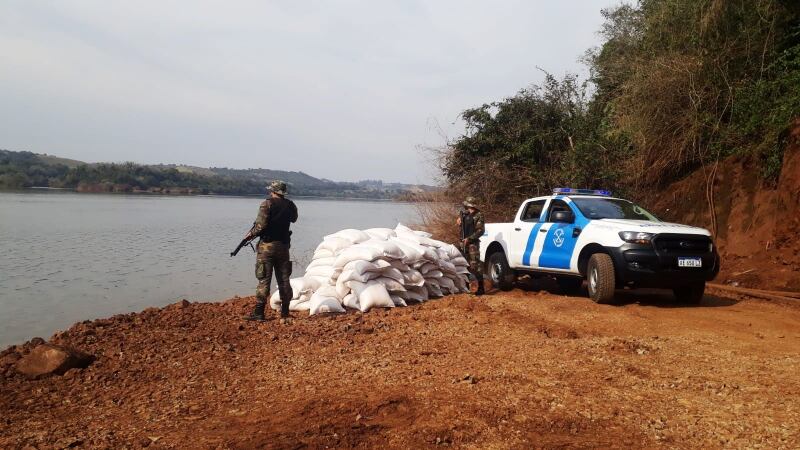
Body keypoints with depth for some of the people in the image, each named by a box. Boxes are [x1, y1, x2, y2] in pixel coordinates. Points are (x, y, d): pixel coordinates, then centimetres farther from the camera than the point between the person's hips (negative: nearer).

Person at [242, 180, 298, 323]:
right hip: (283, 246, 4)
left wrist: (250, 235, 1)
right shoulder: (290, 205, 5)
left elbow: (260, 226, -15)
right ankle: (285, 315, 10)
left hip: (267, 246, -4)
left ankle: (258, 313, 4)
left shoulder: (267, 204, -9)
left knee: (264, 280, 0)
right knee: (284, 281, 8)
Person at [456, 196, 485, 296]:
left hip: (473, 243, -8)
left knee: (475, 265, -12)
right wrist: (459, 218, 9)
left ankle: (480, 288, -8)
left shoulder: (478, 216, -11)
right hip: (464, 242, 8)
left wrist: (469, 239, -19)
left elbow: (480, 231, -15)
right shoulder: (465, 213, 10)